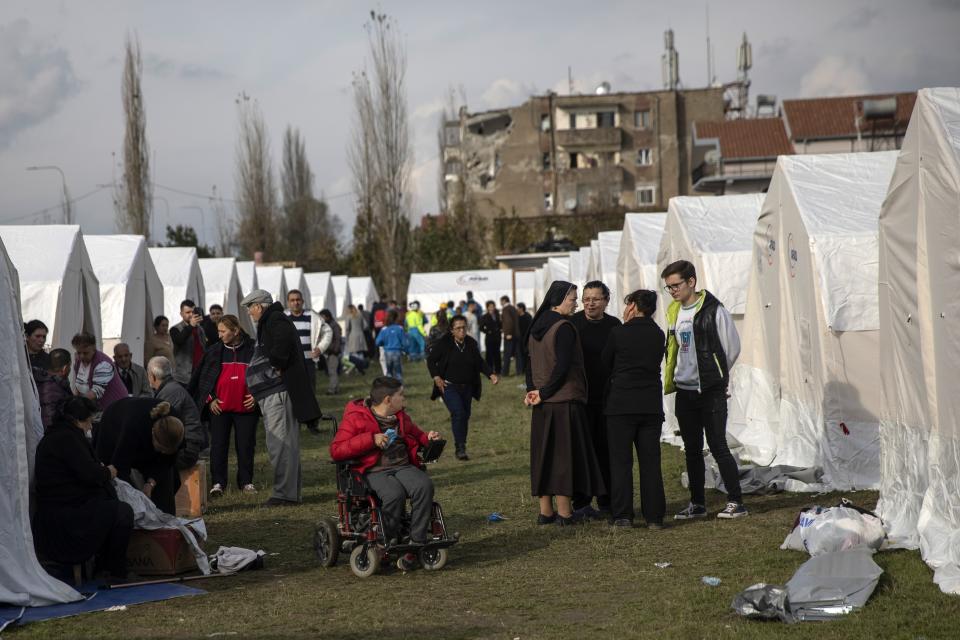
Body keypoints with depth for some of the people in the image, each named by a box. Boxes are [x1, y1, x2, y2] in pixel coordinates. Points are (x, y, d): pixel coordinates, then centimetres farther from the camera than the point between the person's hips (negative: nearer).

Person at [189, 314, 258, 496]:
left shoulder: (253, 349, 0)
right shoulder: (214, 351, 5)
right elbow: (202, 377, 9)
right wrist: (210, 399, 0)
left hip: (246, 406, -1)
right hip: (219, 407, 1)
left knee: (246, 445, 4)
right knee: (218, 445, 1)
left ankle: (246, 482, 14)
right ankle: (218, 483, 6)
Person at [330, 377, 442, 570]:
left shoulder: (401, 417, 22)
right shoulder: (356, 418, 2)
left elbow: (415, 434, 42)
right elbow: (336, 450, -8)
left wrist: (428, 438, 16)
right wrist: (371, 439, -15)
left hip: (404, 467, 5)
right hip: (375, 471, -5)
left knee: (424, 486, -29)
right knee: (394, 494, -37)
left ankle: (416, 544, -26)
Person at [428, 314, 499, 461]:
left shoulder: (471, 344, 4)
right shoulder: (443, 343, -9)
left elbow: (480, 362, 11)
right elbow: (431, 360, -2)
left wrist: (491, 374, -5)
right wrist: (436, 377, -14)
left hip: (466, 388, 5)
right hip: (449, 386, -5)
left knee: (465, 416, 9)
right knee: (458, 413, -21)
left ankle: (462, 448, 22)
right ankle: (460, 448, -17)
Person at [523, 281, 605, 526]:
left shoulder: (536, 327, 11)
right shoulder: (564, 328, -14)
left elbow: (531, 362, 12)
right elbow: (562, 366, -19)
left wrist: (531, 390, 4)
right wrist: (543, 393, -12)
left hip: (543, 403, 8)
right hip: (565, 400, -8)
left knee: (544, 453, 11)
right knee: (565, 452, -2)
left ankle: (545, 511, 15)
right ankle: (564, 512, 1)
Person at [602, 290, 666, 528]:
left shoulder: (618, 332, -7)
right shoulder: (658, 335, 5)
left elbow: (605, 364, 5)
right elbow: (654, 364, 12)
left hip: (621, 404, -3)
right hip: (651, 405, 3)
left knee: (621, 462, 3)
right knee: (650, 462, 7)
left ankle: (622, 516, 0)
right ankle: (654, 516, 7)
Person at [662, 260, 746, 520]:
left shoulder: (714, 310, -11)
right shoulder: (673, 312, 11)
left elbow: (732, 348, -5)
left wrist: (714, 376, 5)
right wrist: (669, 383, 12)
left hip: (711, 391, -7)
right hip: (685, 391, 7)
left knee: (718, 446, -7)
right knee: (692, 449, 10)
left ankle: (736, 502, -2)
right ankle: (697, 504, 17)